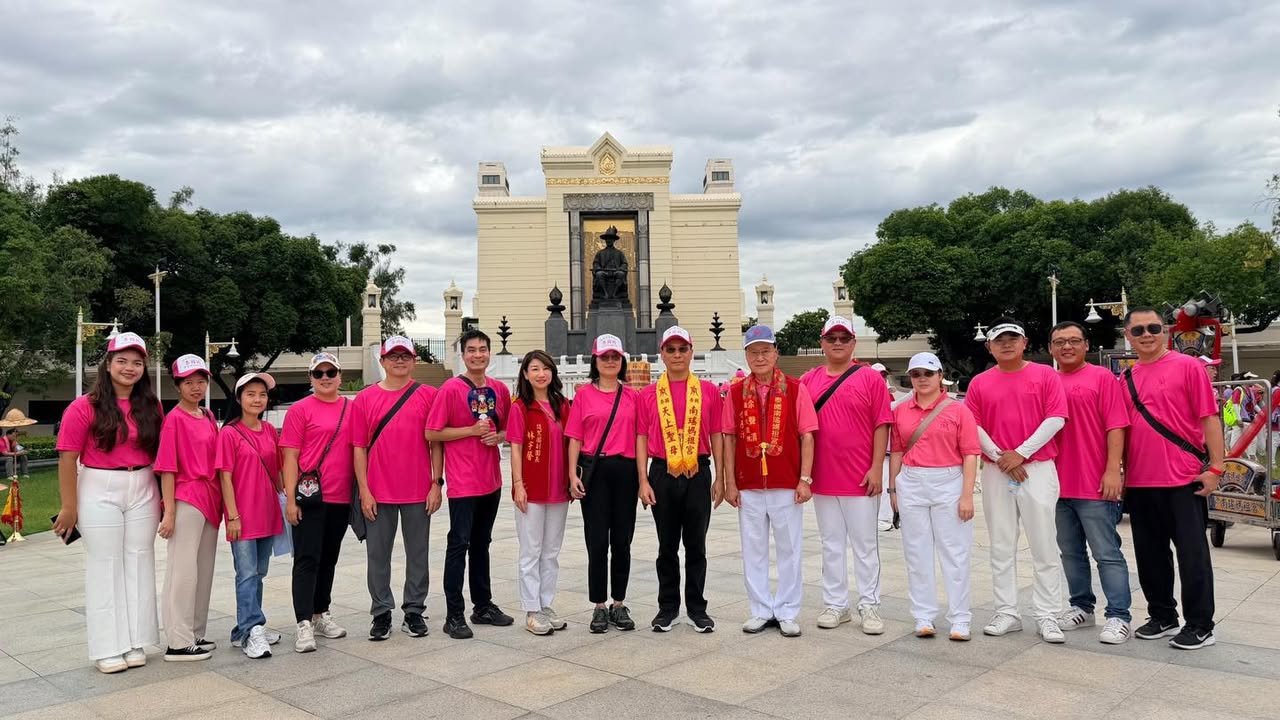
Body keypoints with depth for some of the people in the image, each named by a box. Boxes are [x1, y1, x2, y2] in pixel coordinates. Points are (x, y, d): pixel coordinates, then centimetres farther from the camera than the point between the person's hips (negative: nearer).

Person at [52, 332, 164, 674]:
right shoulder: (85, 407, -8)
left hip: (143, 492, 4)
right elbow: (67, 458, -9)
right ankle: (108, 648, 14)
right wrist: (69, 507, -10)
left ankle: (134, 642, 21)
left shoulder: (151, 408, 5)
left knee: (138, 565, 9)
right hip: (99, 492, -4)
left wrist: (164, 496, 4)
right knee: (104, 568, 4)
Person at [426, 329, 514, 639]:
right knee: (459, 544, -2)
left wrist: (498, 436, -4)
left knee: (482, 543, 16)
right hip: (462, 482, -6)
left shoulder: (500, 389, 7)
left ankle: (483, 605, 27)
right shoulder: (451, 388, -9)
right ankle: (454, 615, 6)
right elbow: (432, 433, -11)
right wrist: (471, 430, -16)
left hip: (491, 480, 6)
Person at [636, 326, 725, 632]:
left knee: (696, 545, 8)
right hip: (662, 475, 0)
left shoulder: (708, 390, 4)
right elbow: (641, 438, 3)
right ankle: (668, 607, 22)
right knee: (667, 546, 10)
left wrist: (720, 478, 3)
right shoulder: (648, 394, 4)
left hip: (698, 474, 0)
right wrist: (643, 480, -4)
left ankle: (697, 608, 20)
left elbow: (716, 436, 5)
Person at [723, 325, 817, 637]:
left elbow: (807, 436, -2)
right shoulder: (736, 392, 5)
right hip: (748, 487, 2)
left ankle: (787, 613, 17)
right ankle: (760, 611, 21)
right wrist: (730, 482, 1)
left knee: (789, 550, 6)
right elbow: (729, 438, 6)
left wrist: (805, 479, -7)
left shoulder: (795, 389, -1)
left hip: (787, 486, -2)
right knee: (753, 551, 9)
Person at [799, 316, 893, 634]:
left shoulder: (871, 379, -2)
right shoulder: (808, 380, 7)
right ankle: (835, 605, 20)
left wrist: (876, 468, -10)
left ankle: (869, 606, 14)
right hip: (822, 478, 3)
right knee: (831, 545, 11)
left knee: (865, 545, 5)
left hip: (860, 478, -3)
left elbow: (881, 426, -4)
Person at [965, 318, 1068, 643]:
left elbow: (1056, 419, -6)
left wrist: (1020, 453, -11)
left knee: (1045, 546, 0)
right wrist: (1000, 457, -8)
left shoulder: (1045, 375, 1)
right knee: (1001, 547, 7)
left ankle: (1047, 616, 8)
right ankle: (1006, 613, 15)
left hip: (1038, 469, -2)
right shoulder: (979, 383, 8)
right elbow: (973, 427, 4)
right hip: (995, 472, 2)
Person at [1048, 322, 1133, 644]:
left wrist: (1112, 471, -14)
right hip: (1058, 484, 5)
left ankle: (1118, 617, 5)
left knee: (1107, 553, -1)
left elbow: (1115, 427, -7)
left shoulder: (1102, 377, -1)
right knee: (1071, 553, 14)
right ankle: (1082, 608, 26)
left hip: (1095, 484, -5)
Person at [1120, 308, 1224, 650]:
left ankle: (1200, 626, 13)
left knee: (1192, 553, 2)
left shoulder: (1187, 366, -3)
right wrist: (1121, 474, 13)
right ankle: (1162, 617, 26)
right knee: (1150, 555, 12)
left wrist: (1215, 467, -11)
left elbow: (1209, 418, -6)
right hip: (1139, 483, 5)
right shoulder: (1126, 379, 10)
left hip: (1184, 479, -5)